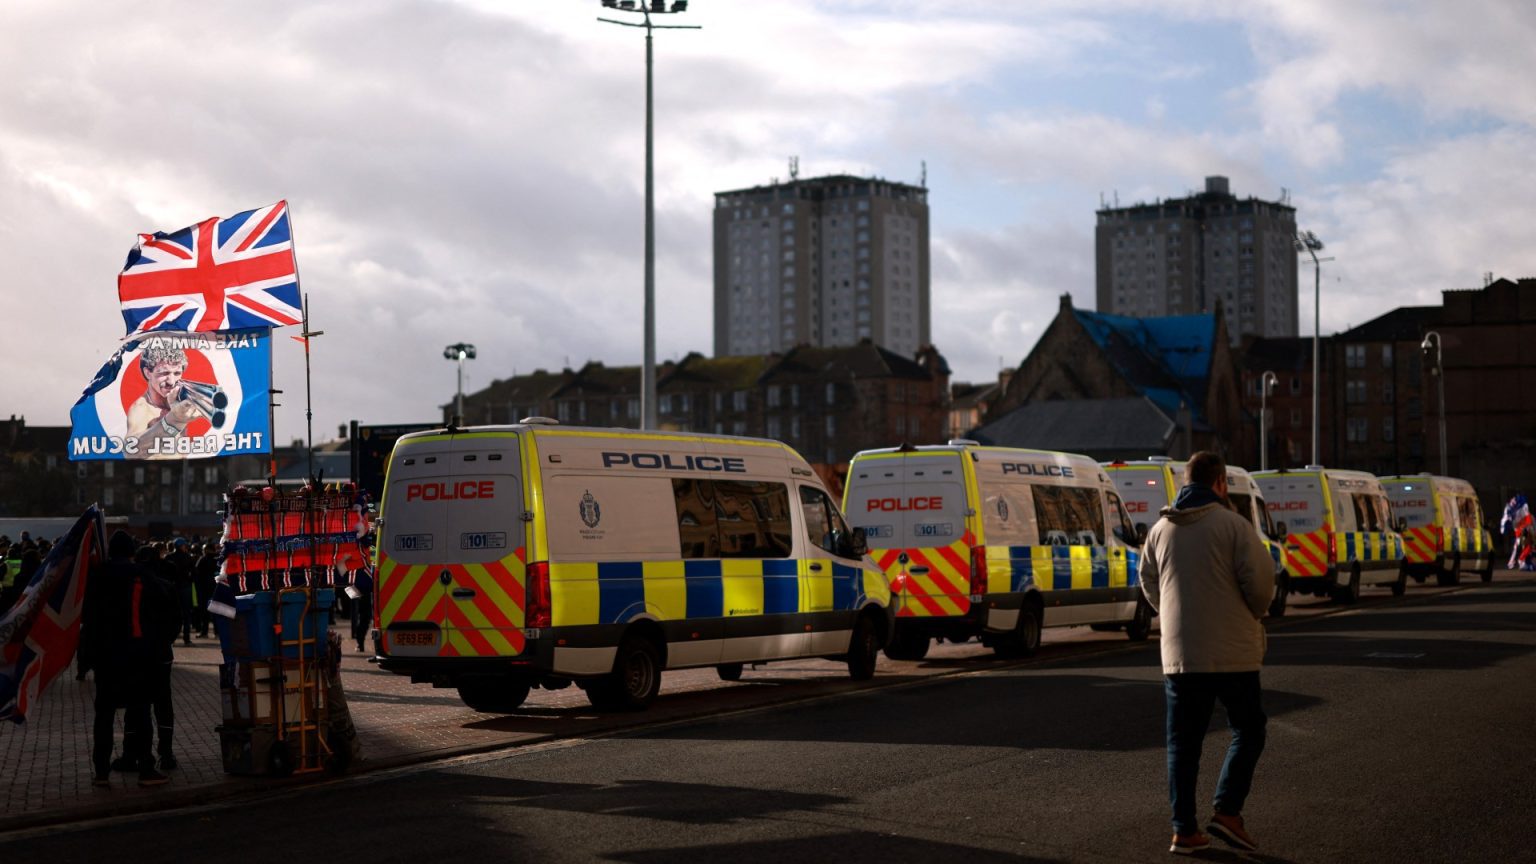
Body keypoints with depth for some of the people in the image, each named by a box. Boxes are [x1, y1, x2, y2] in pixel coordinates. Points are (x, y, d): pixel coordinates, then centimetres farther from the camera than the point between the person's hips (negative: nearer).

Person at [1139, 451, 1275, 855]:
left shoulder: (1160, 530, 8)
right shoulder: (1233, 524, -7)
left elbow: (1149, 584, 15)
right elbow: (1260, 580, -12)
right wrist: (1254, 614, 8)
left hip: (1179, 653, 4)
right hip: (1232, 652, -4)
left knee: (1183, 742, 8)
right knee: (1247, 730, 10)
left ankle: (1184, 830, 7)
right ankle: (1227, 811, -4)